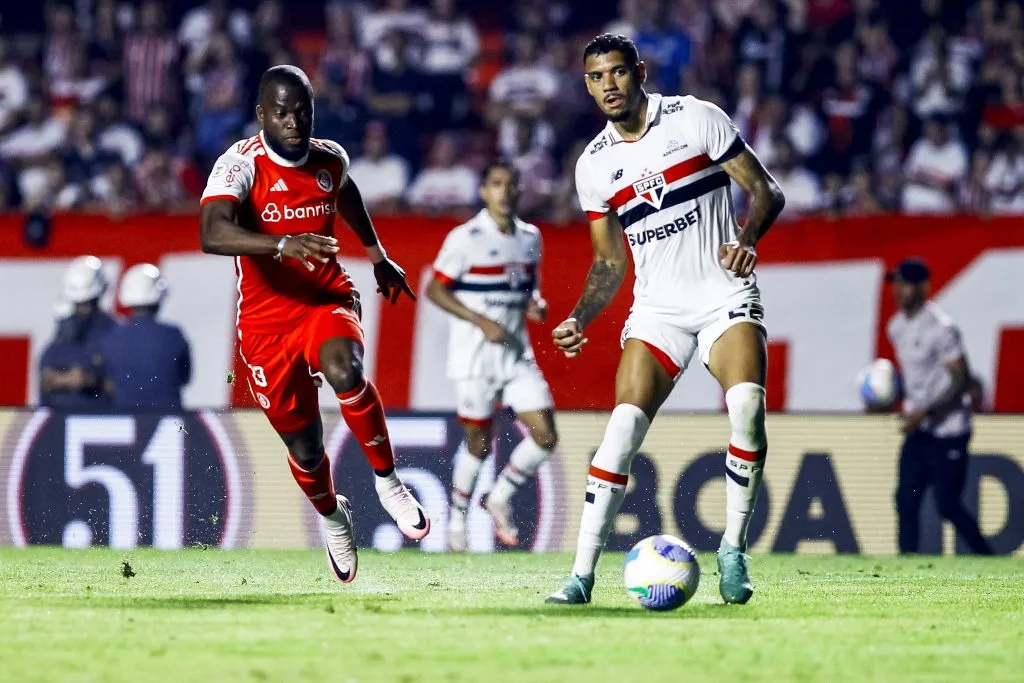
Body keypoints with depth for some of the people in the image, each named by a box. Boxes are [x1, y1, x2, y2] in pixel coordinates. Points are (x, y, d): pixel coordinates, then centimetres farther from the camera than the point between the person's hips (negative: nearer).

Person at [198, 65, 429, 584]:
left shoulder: (330, 160, 0)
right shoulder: (241, 165, -16)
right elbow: (212, 234, -34)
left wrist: (379, 257, 33)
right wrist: (284, 243, -48)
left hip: (327, 302, 2)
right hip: (266, 322, -2)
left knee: (344, 370, -33)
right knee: (304, 448, 6)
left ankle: (387, 481, -15)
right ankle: (332, 517, 40)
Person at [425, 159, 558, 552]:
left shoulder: (530, 237, 8)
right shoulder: (466, 238, -10)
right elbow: (435, 290, -9)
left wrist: (535, 303, 0)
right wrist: (481, 321, -17)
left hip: (517, 353, 5)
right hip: (475, 355, -5)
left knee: (545, 437, -4)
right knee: (479, 443, 0)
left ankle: (500, 498, 17)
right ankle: (457, 517, 21)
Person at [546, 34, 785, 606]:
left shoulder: (696, 119, -3)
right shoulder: (594, 165, 7)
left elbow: (767, 191, -2)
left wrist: (748, 240, -22)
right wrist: (579, 321, -2)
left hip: (726, 295, -2)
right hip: (658, 307, 3)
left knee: (748, 405, -26)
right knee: (624, 425, -15)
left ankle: (733, 553, -11)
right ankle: (582, 574, -14)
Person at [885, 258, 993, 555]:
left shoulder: (941, 328, -17)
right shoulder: (896, 327, 9)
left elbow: (960, 382, -18)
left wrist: (925, 412, -25)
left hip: (948, 431, -8)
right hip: (918, 431, 8)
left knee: (947, 505, -7)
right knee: (906, 502, 1)